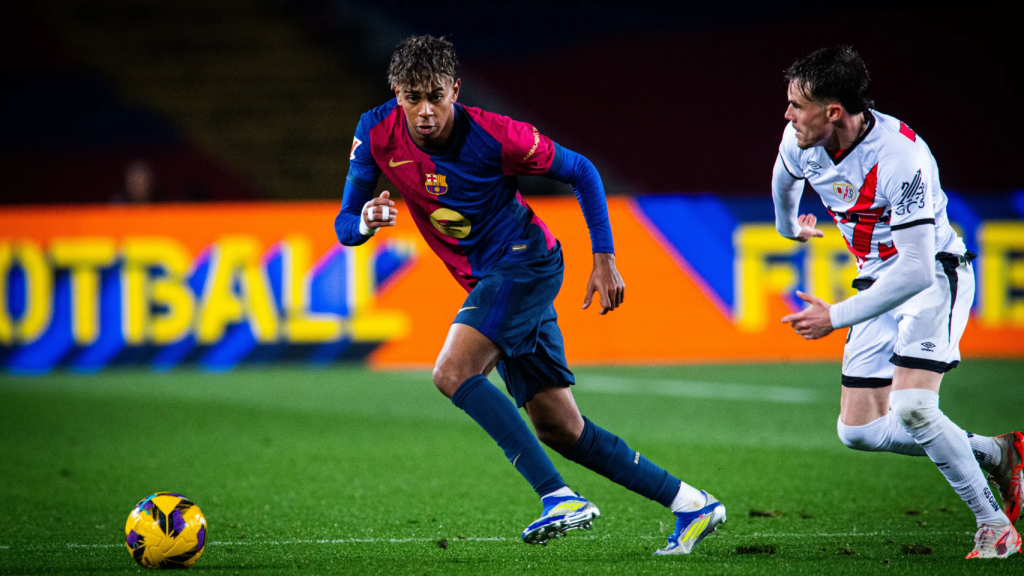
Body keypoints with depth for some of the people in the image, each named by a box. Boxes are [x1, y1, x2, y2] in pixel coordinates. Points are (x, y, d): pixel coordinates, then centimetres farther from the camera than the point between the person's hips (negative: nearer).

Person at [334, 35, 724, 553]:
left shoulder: (493, 136, -20)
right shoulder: (376, 133, -9)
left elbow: (580, 171, -5)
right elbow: (345, 227, -5)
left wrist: (604, 257, -8)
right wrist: (366, 221, -28)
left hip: (526, 260, -6)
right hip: (488, 282, 6)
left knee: (452, 373, -26)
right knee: (560, 430, 5)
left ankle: (559, 496, -29)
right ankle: (691, 505, 13)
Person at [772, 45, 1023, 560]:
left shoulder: (900, 158, -32)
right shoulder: (800, 141, -10)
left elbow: (916, 270, -33)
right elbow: (784, 178, 19)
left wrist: (837, 317, -28)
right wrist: (789, 225, 38)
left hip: (935, 276, -8)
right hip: (879, 281, 8)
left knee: (911, 408, -27)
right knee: (859, 432, 3)